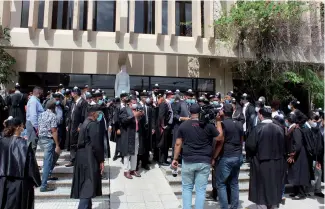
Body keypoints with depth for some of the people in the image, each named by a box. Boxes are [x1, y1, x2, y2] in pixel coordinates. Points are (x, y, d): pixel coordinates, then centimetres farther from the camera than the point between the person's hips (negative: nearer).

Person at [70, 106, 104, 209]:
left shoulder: (84, 123, 14)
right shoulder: (93, 124, -16)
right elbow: (96, 144, -20)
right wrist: (101, 160, -12)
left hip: (82, 157, 10)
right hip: (89, 159, -10)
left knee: (85, 185, 17)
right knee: (88, 186, -3)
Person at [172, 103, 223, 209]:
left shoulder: (183, 125, -1)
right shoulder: (208, 125, -4)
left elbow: (178, 143, 1)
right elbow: (220, 137, 5)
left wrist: (175, 159, 9)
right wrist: (218, 121, 9)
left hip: (188, 161, 1)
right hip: (204, 162, 0)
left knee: (187, 188, 14)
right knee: (201, 189, 7)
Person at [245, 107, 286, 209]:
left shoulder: (258, 128, -16)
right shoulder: (279, 129, -2)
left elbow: (250, 146, -17)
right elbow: (283, 146, 4)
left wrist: (251, 155, 3)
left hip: (261, 164, -5)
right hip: (277, 164, 5)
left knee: (261, 191, 7)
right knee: (273, 189, 19)